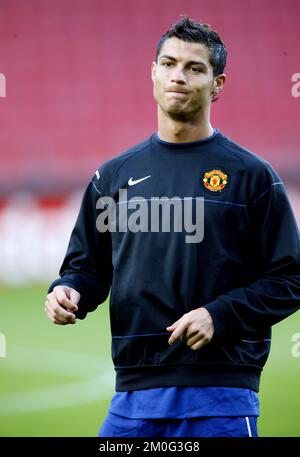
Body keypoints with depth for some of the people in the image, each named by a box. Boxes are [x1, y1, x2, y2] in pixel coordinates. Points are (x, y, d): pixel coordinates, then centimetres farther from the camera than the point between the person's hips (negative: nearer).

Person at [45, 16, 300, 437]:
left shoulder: (252, 176, 2)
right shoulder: (114, 174, 14)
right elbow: (87, 264, 19)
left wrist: (220, 315, -14)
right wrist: (69, 292, -3)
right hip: (133, 392, 4)